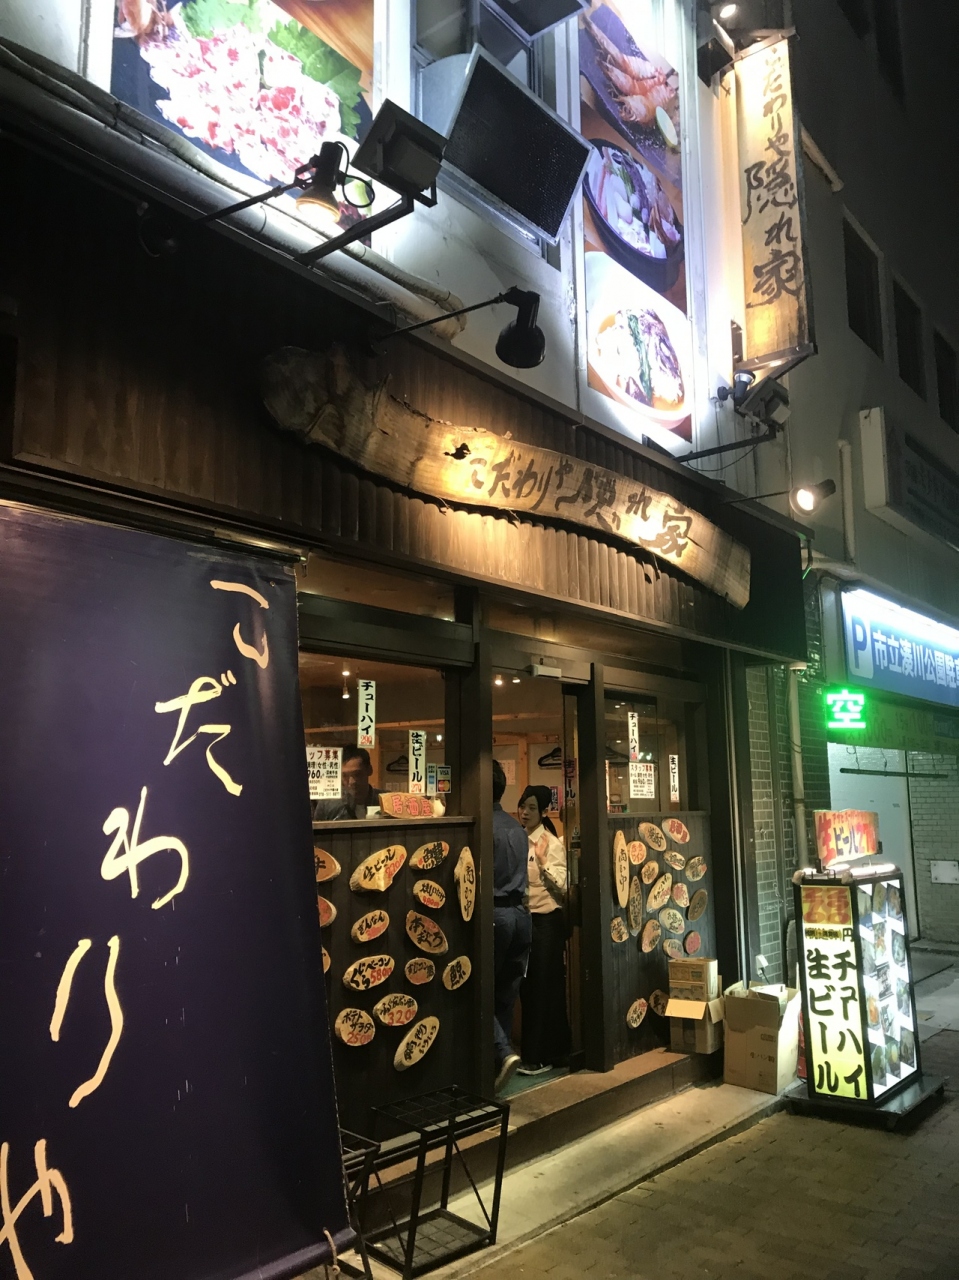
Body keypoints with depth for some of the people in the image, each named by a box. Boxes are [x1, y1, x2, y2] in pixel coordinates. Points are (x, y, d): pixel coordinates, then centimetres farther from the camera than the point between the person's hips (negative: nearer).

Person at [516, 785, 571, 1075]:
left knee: (545, 988, 0)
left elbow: (561, 887, -22)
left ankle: (541, 1056, 9)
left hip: (546, 922, -7)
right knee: (528, 988, 12)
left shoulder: (552, 843, -12)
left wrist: (542, 863, -31)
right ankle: (553, 1051, 26)